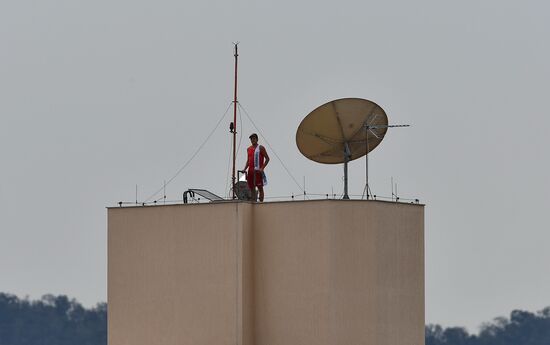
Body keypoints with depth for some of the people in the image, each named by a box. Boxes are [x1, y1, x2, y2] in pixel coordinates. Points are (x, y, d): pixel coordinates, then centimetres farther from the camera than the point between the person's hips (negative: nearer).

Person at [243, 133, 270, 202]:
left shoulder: (260, 148, -3)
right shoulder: (248, 149, 16)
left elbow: (267, 158, -6)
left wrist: (262, 168, -16)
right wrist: (245, 169, 6)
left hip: (258, 171, -6)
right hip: (250, 171, 6)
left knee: (260, 188, -4)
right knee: (252, 188, 6)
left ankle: (261, 202, -5)